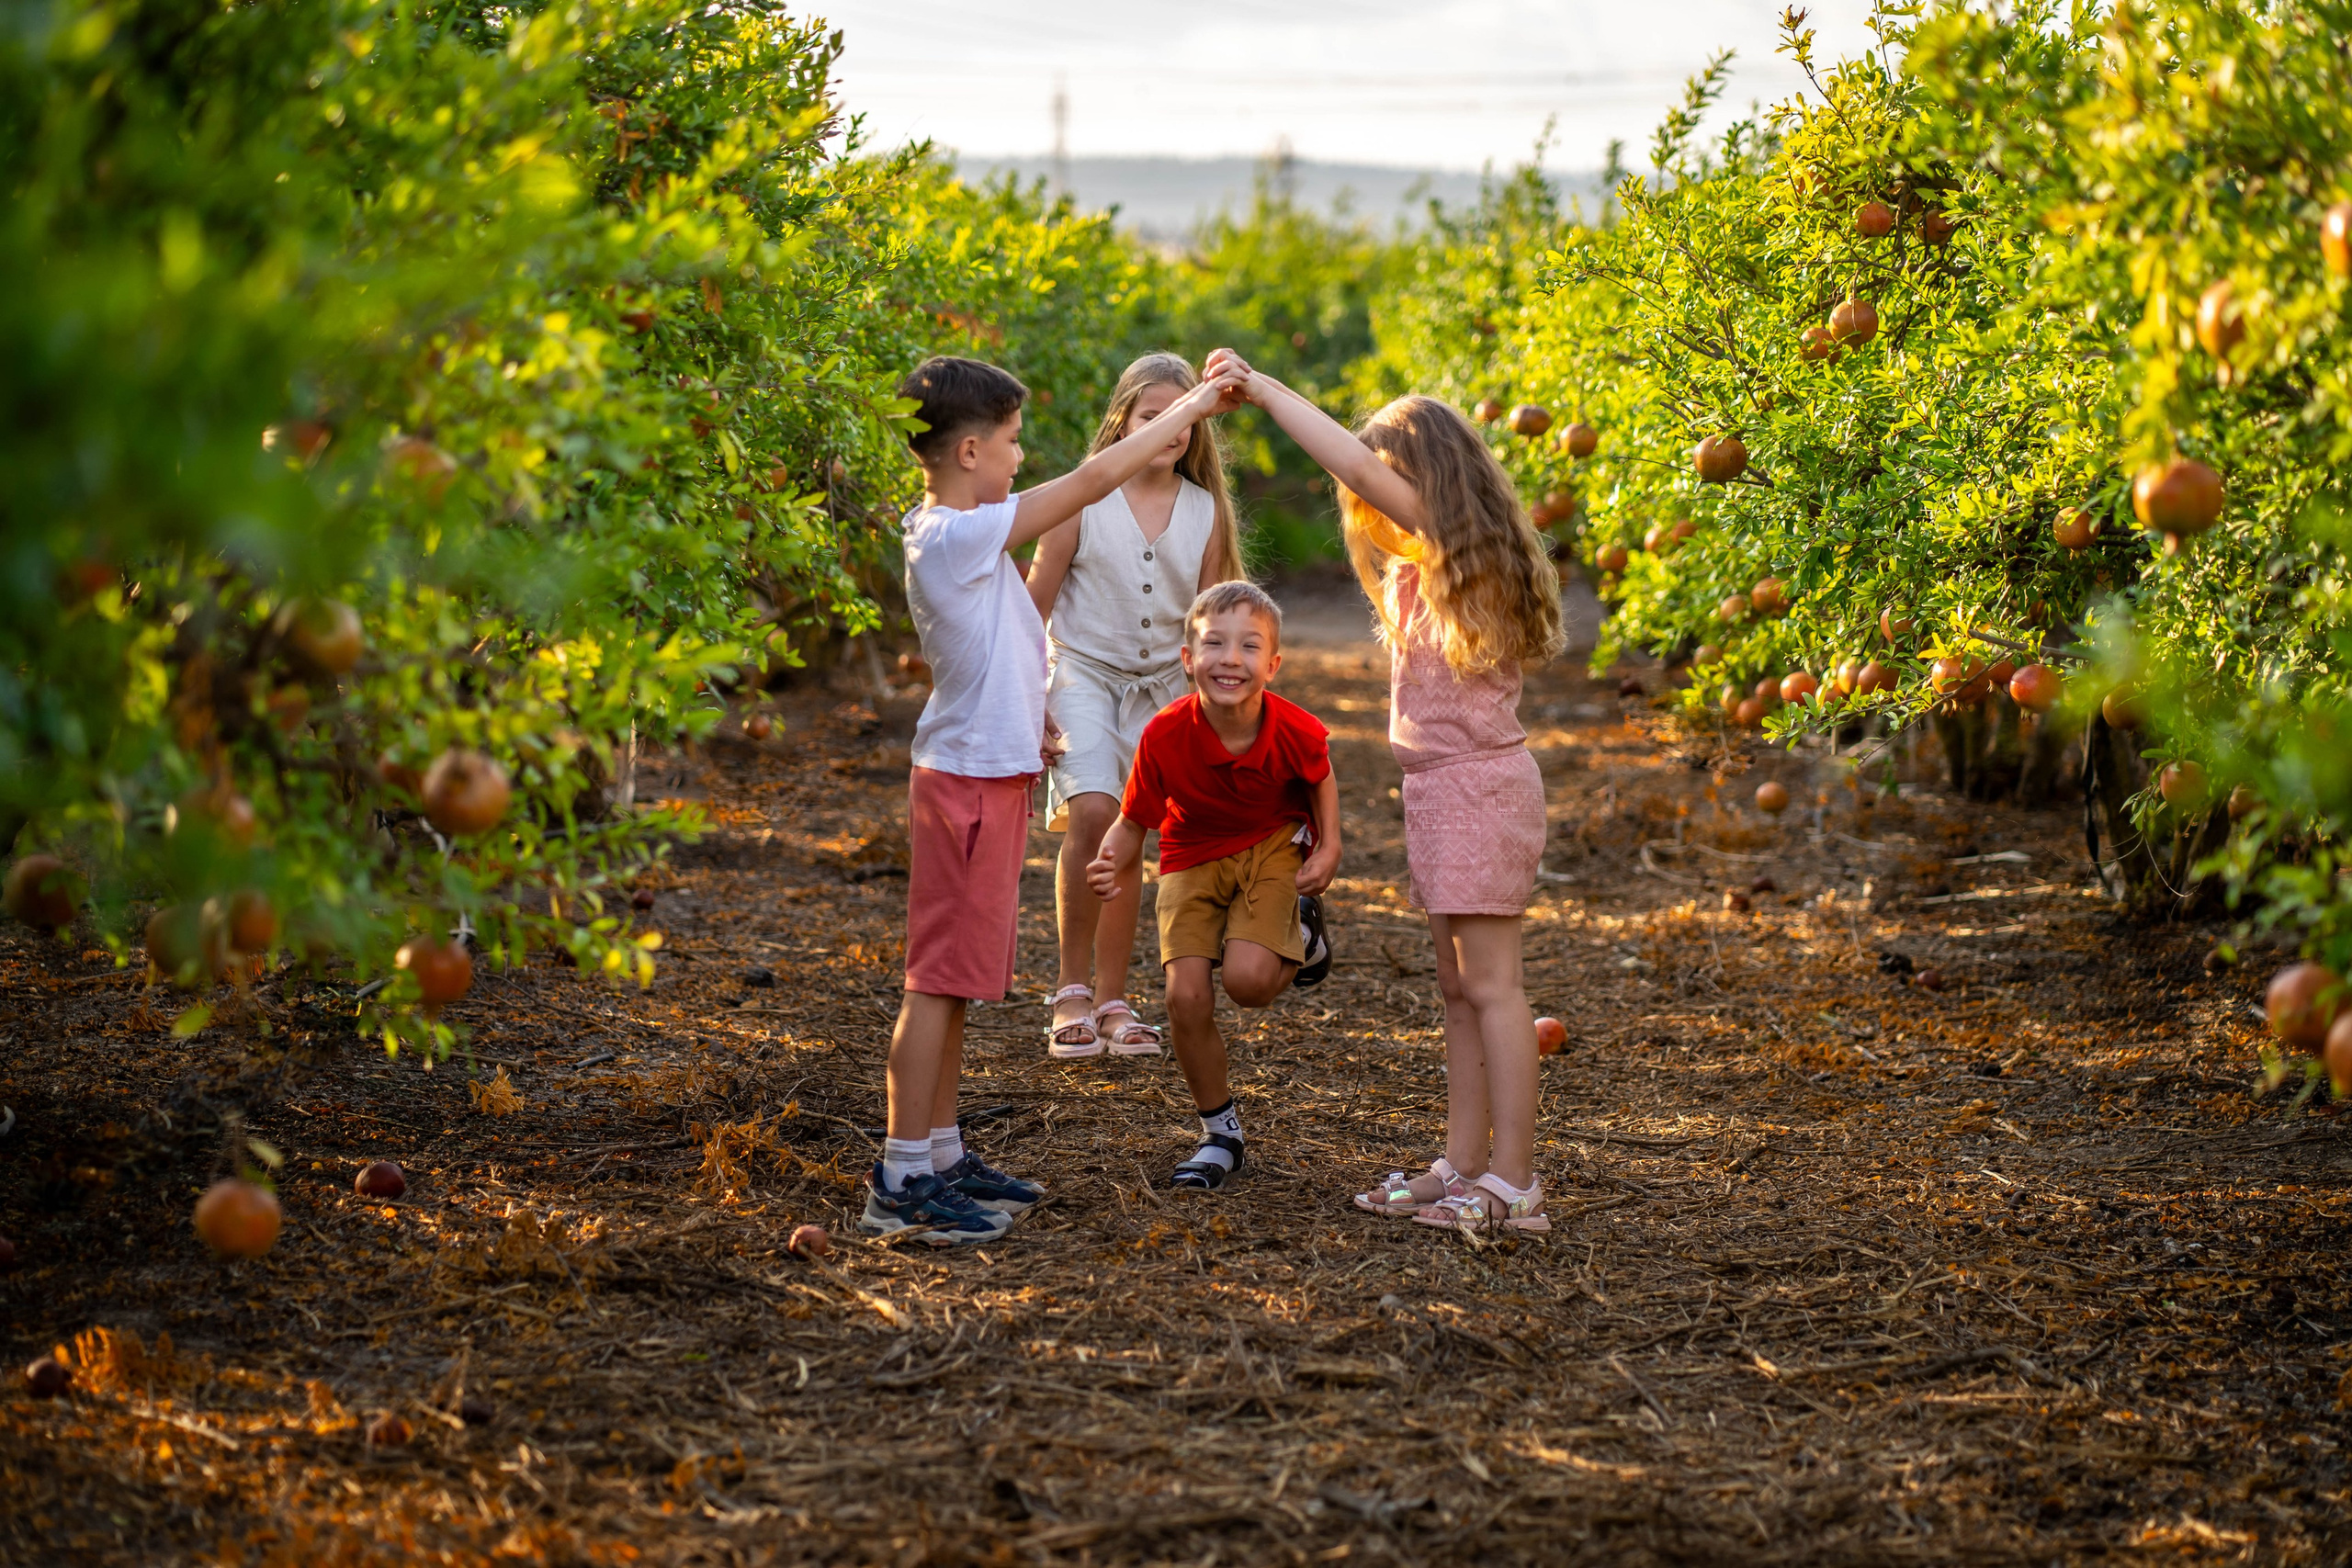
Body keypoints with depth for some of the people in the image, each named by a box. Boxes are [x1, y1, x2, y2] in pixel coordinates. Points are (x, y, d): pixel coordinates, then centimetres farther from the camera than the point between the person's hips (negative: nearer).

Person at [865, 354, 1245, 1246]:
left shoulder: (958, 537, 11)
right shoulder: (955, 537, -19)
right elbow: (1092, 480, -18)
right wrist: (1188, 410, -11)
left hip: (988, 778, 10)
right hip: (967, 782, -10)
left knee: (957, 980, 14)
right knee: (940, 981, -8)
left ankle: (941, 1155, 22)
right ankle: (901, 1184, -6)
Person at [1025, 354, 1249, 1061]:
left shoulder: (1205, 512, 1)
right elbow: (1035, 604, -3)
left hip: (1160, 686, 3)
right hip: (1085, 675, -3)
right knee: (1091, 814, -22)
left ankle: (1111, 999, 18)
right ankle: (1072, 988, -11)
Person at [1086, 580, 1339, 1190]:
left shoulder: (1296, 732, -24)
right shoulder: (1165, 736, -26)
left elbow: (1321, 780, 2)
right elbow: (1133, 823, -14)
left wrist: (1328, 848, -11)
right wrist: (1113, 866, -35)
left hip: (1274, 846, -1)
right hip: (1193, 857, 1)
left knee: (1247, 979, -24)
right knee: (1187, 996, -12)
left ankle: (1301, 930, 14)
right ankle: (1220, 1134, 11)